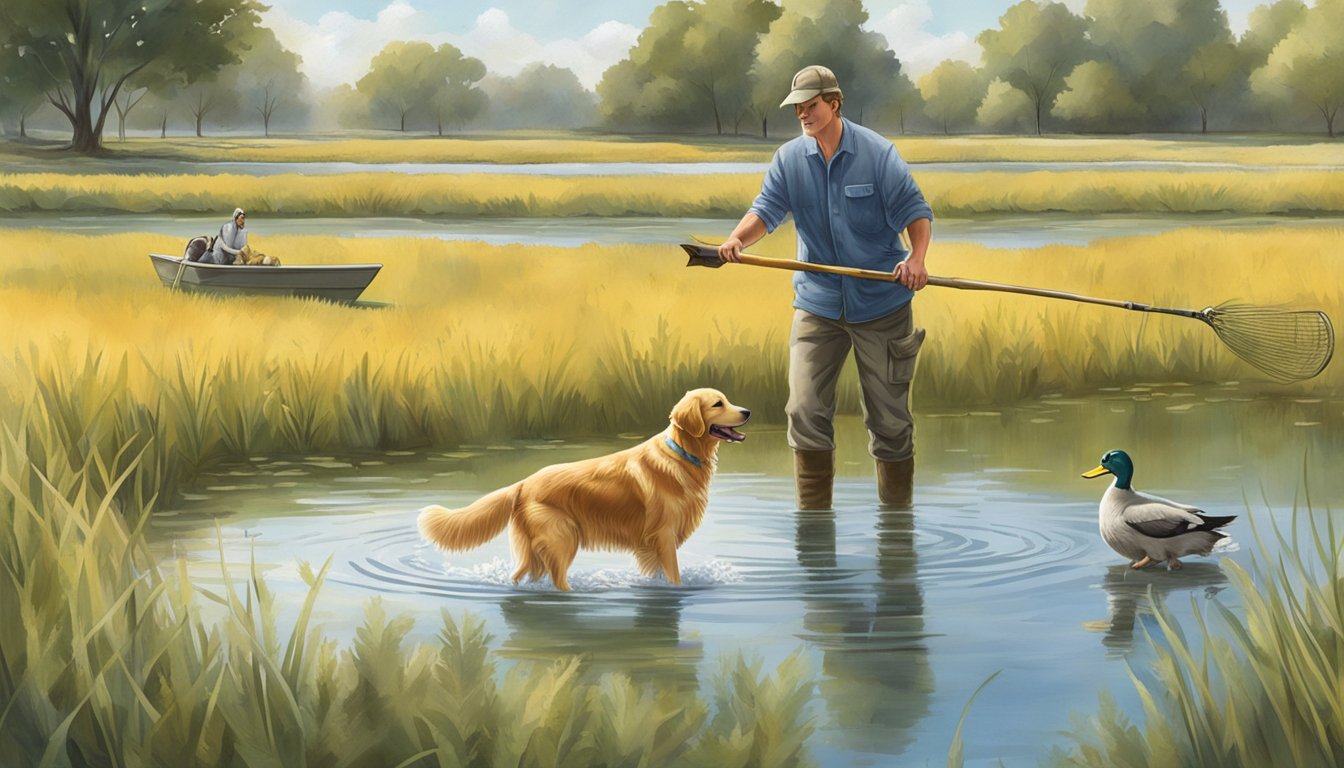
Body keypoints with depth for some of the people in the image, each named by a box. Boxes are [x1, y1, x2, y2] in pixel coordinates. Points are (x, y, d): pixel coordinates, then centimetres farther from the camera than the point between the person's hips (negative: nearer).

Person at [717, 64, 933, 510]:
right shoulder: (789, 159, 2)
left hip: (882, 303, -2)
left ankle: (897, 514, 18)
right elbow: (766, 211, -6)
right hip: (816, 303, 2)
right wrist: (737, 239, -27)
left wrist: (917, 258, -25)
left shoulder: (877, 152, -6)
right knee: (806, 411, -5)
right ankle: (813, 516, 4)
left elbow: (916, 210, -6)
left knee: (889, 416, 5)